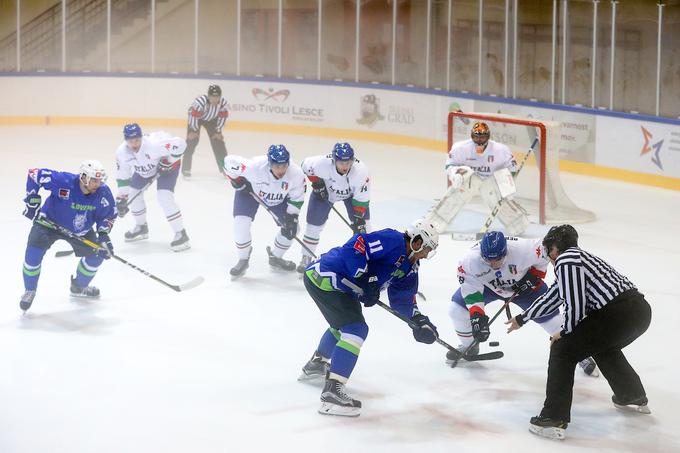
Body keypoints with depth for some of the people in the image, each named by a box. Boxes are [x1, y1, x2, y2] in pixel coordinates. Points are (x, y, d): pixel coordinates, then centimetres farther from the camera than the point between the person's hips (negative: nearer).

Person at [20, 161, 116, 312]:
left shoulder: (103, 192, -22)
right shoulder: (63, 181, -34)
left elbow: (108, 215, -4)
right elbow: (34, 174, -24)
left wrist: (103, 234, -19)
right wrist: (32, 201, -23)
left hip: (81, 230, 4)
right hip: (49, 221, -4)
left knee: (98, 254, -2)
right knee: (34, 250, -24)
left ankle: (78, 287, 27)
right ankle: (29, 292, -3)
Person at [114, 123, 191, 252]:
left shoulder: (153, 144, -41)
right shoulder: (122, 153, -22)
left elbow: (179, 144, -38)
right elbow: (123, 176, -9)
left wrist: (168, 161, -31)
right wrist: (121, 198, -10)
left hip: (167, 165, -7)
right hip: (144, 169, 7)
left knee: (164, 197, -21)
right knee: (132, 192, 7)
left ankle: (181, 234, -13)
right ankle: (141, 227, 31)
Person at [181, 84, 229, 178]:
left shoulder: (223, 102, -26)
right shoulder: (200, 101, -40)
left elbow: (222, 117, -13)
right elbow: (194, 116, -31)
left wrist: (218, 131, -9)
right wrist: (194, 130, -23)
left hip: (211, 119, 4)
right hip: (196, 117, -4)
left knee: (218, 140, 2)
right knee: (192, 140, -14)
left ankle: (224, 167, 14)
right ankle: (186, 169, -9)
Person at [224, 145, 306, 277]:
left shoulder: (296, 174, -33)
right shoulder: (255, 166, -42)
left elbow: (296, 199, -16)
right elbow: (230, 162, -27)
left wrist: (291, 217, -23)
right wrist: (238, 182, -23)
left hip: (278, 197, 3)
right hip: (249, 190, -3)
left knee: (291, 228, -2)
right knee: (241, 223, -21)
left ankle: (275, 257, 24)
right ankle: (243, 260, 1)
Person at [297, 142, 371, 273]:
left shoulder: (360, 170, -37)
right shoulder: (322, 163, -39)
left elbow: (362, 198, -26)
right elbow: (306, 164, -15)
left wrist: (358, 219, -28)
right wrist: (317, 183, -15)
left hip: (351, 192, 0)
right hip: (326, 189, 0)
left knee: (362, 223, -8)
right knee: (314, 223, 0)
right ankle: (306, 258, 16)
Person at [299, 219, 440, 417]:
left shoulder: (408, 268, 14)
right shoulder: (392, 240, -16)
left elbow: (403, 299, 22)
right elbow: (355, 245, -25)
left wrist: (419, 321, 9)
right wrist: (365, 281, -24)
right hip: (324, 278, -11)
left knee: (342, 324, 33)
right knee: (356, 329, -18)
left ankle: (316, 364, 58)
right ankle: (332, 392, -24)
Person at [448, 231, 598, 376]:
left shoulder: (521, 250, -39)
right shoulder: (471, 260, -36)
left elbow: (545, 249, -21)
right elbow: (470, 288, -30)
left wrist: (536, 275, -18)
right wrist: (476, 315, -39)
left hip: (523, 284, -2)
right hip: (487, 285, 2)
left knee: (548, 315, -6)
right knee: (457, 308, -10)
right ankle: (469, 346, 18)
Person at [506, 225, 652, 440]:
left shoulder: (565, 260, -1)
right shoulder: (578, 257, 29)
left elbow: (575, 304, -9)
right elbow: (552, 297, 39)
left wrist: (566, 332, 8)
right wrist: (522, 319, 49)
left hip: (618, 313, -10)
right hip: (641, 309, 10)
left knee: (563, 350, -1)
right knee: (604, 347, 37)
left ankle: (554, 419, -5)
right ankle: (633, 397, 51)